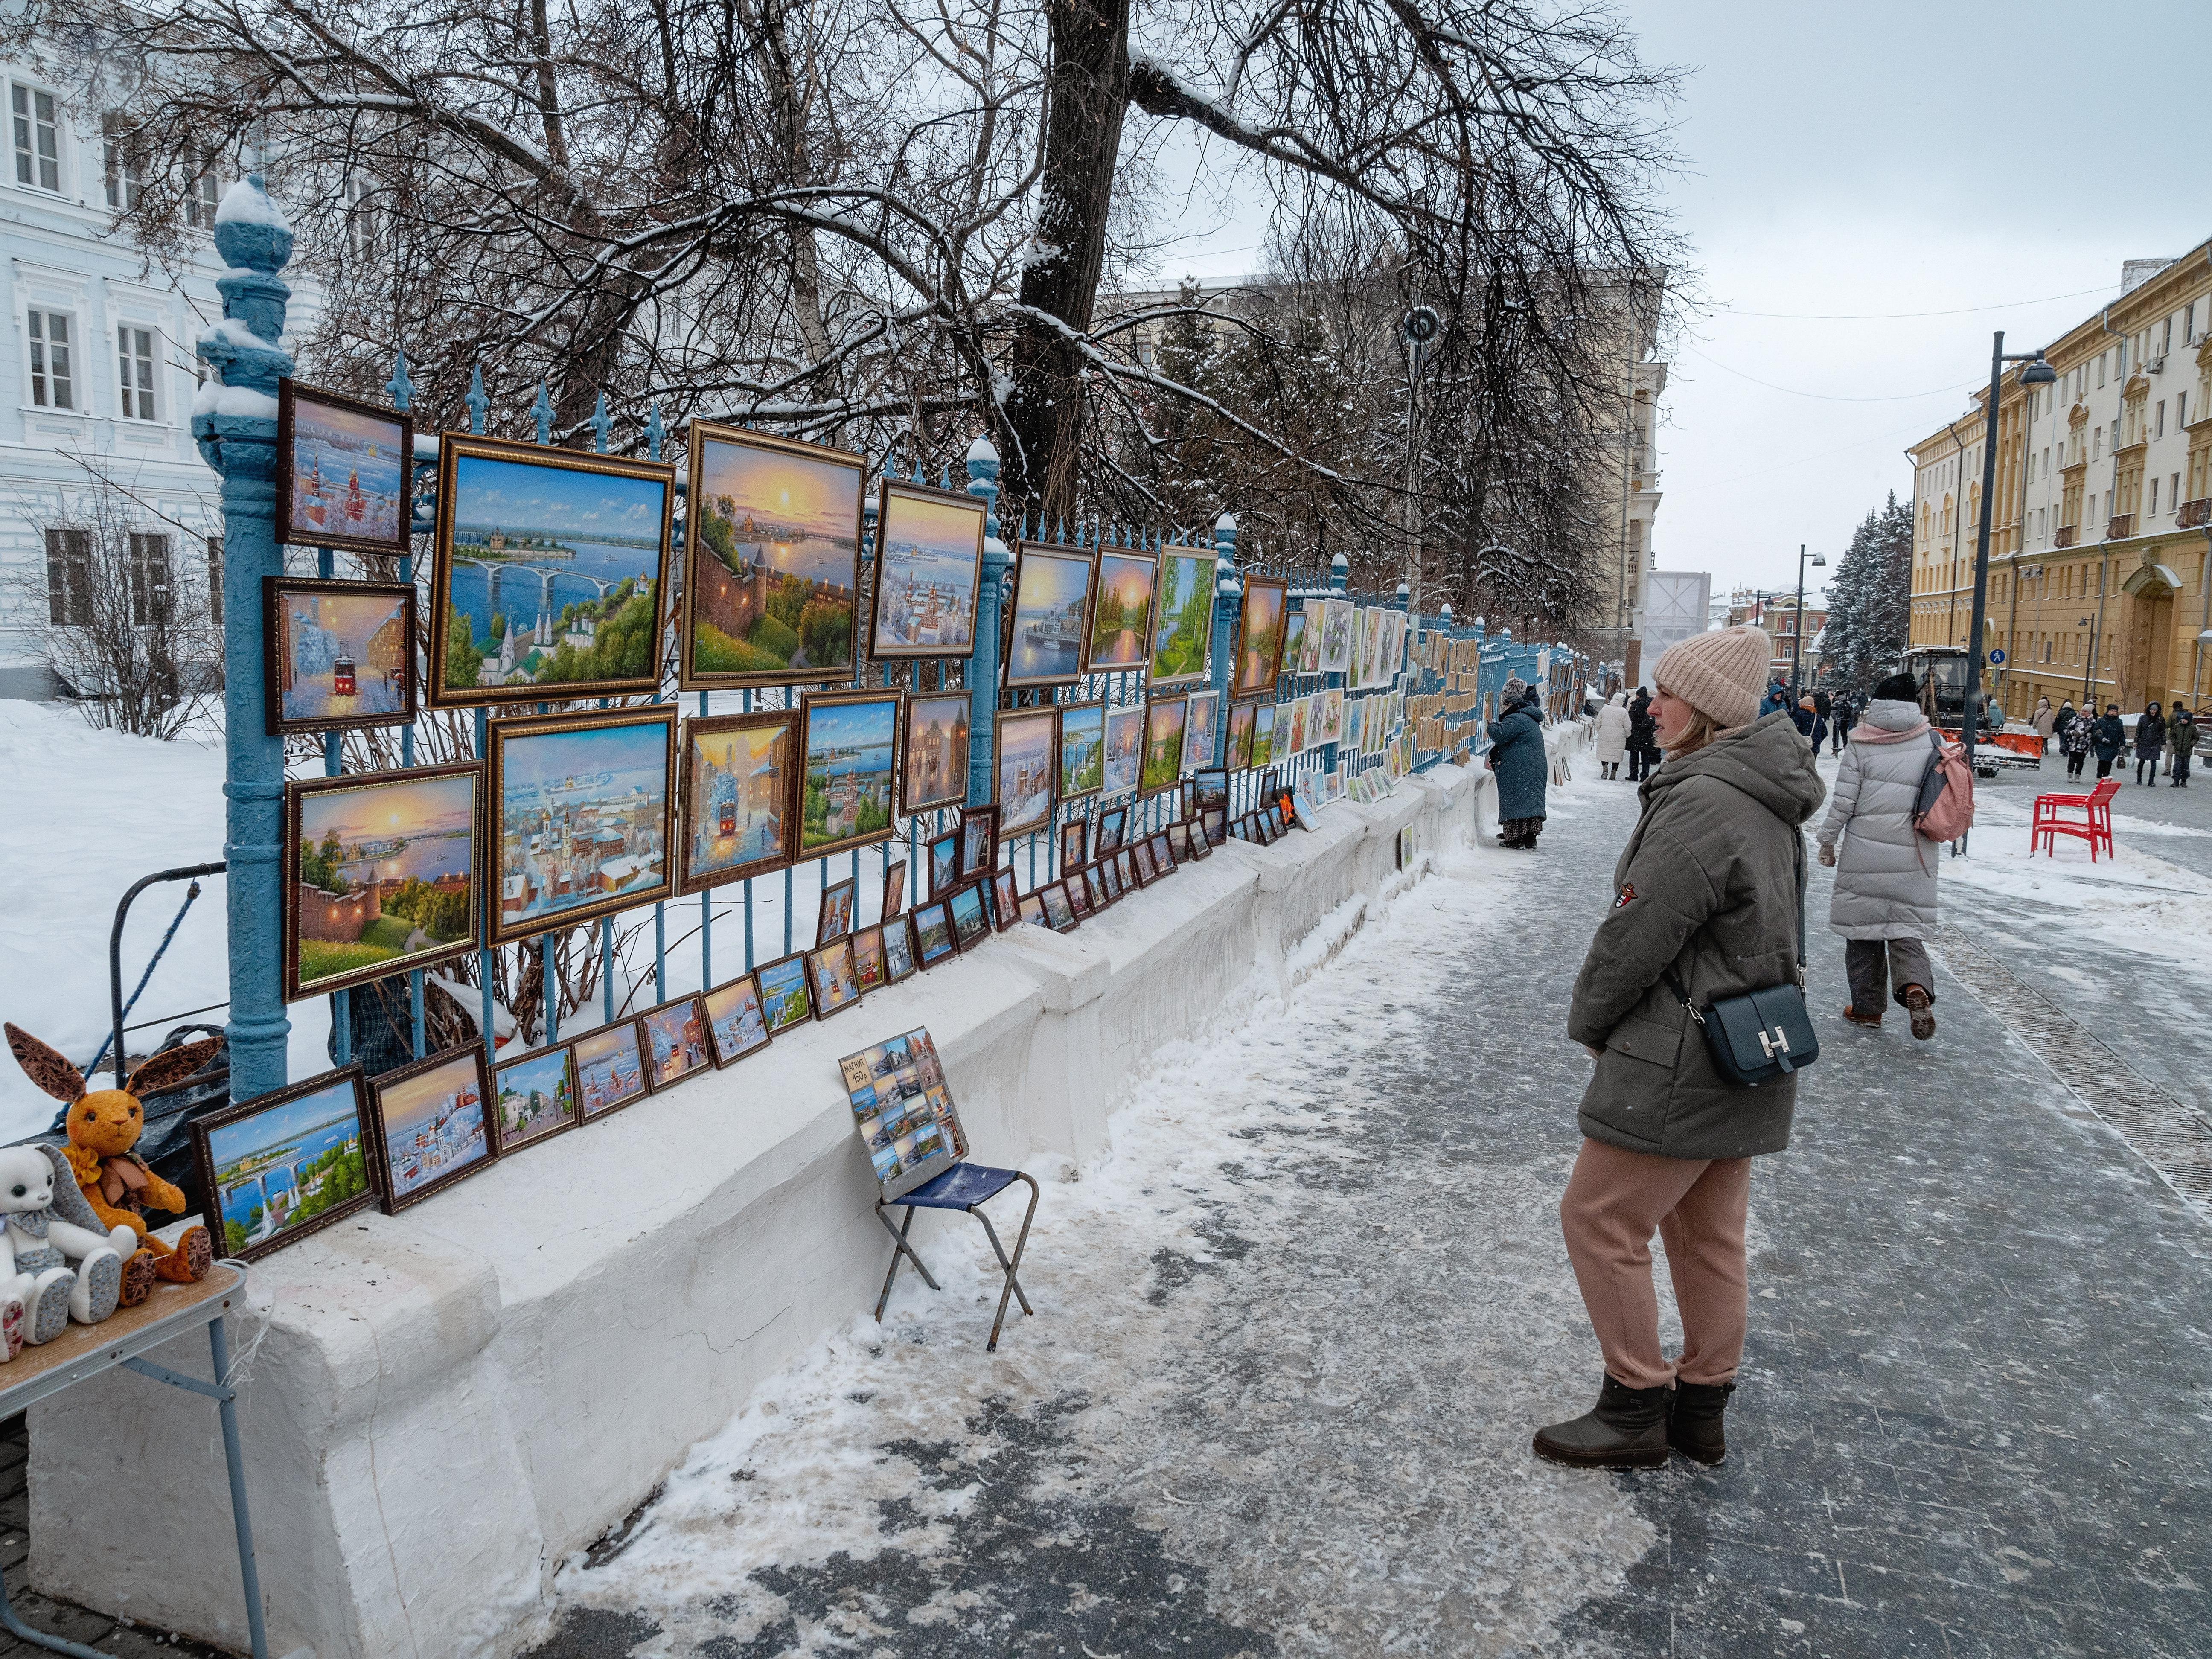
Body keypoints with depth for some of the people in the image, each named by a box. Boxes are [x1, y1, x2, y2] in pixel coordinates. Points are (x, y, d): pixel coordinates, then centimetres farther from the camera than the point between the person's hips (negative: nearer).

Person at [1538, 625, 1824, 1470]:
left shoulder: (1703, 804, -23)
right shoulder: (1766, 801, 9)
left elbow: (1638, 931, -21)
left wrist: (1588, 1017, -4)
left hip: (1680, 1064, -10)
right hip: (1744, 1051, 10)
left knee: (1600, 1218, 2)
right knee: (1708, 1233, 17)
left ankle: (1635, 1408, 13)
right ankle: (1701, 1407, 29)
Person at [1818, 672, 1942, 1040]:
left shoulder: (1862, 747, -8)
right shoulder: (1932, 743, 0)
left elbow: (1843, 802, -8)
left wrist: (1827, 841, 4)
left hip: (1865, 855, -2)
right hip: (1914, 858, 2)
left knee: (1864, 929, 10)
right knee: (1906, 927, 10)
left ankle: (1867, 1008, 17)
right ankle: (1915, 986, -18)